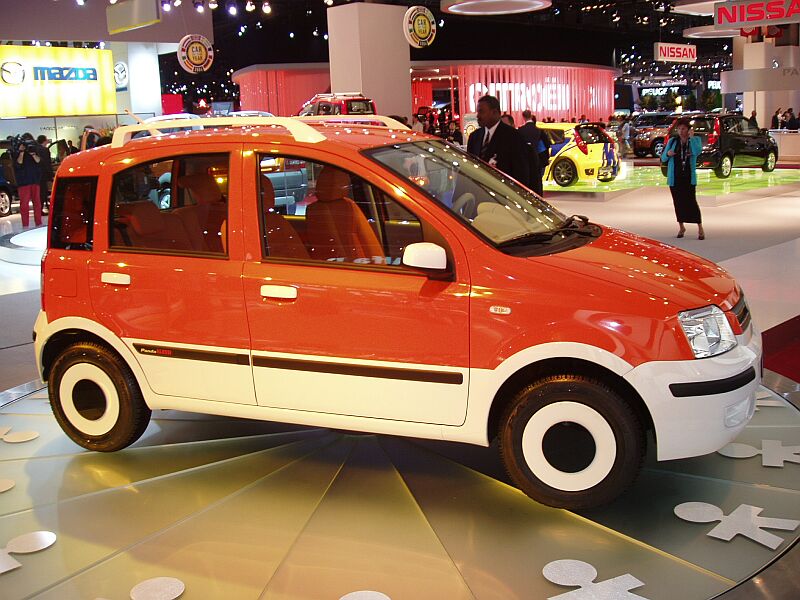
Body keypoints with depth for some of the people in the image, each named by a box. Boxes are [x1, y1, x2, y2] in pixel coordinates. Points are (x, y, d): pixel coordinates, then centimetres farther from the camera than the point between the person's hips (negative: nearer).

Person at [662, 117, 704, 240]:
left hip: (689, 177, -3)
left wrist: (691, 137, -14)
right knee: (678, 202, 6)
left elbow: (697, 152, -18)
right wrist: (668, 154, -11)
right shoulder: (672, 141, 9)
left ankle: (700, 228, -3)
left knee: (691, 202, -10)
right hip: (674, 178, 3)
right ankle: (681, 227, 20)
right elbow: (663, 158, 11)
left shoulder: (695, 140, 4)